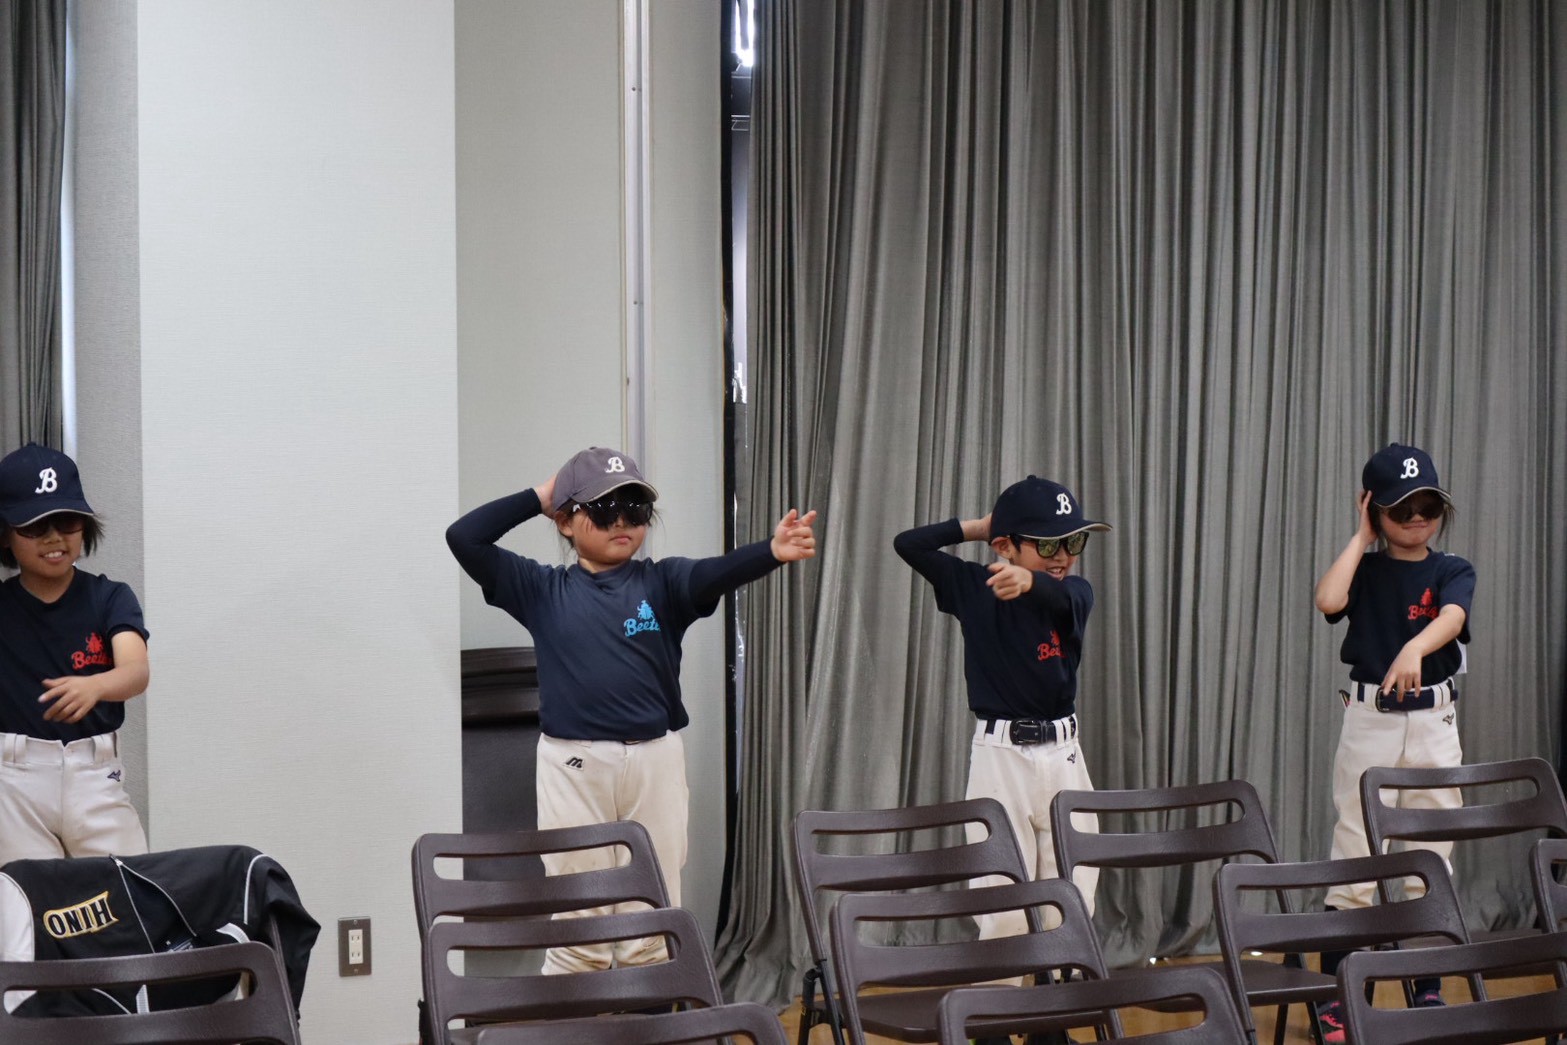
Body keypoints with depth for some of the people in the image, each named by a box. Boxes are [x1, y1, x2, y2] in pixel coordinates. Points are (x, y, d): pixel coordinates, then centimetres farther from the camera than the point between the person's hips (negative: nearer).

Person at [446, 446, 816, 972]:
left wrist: (772, 551, -35)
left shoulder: (662, 583, 4)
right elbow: (464, 538, -2)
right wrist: (537, 498, 2)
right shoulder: (544, 590, 4)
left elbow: (717, 572, -16)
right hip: (573, 764, -1)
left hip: (655, 760, 1)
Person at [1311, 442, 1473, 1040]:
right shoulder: (1365, 569, 4)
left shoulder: (1452, 572, 3)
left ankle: (1429, 993, 17)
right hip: (1368, 719, -1)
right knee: (1353, 861, -1)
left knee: (1432, 860, 6)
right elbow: (1328, 602, -18)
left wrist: (1414, 649, -40)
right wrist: (1361, 538, -6)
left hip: (1434, 723, 1)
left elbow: (1451, 619, -19)